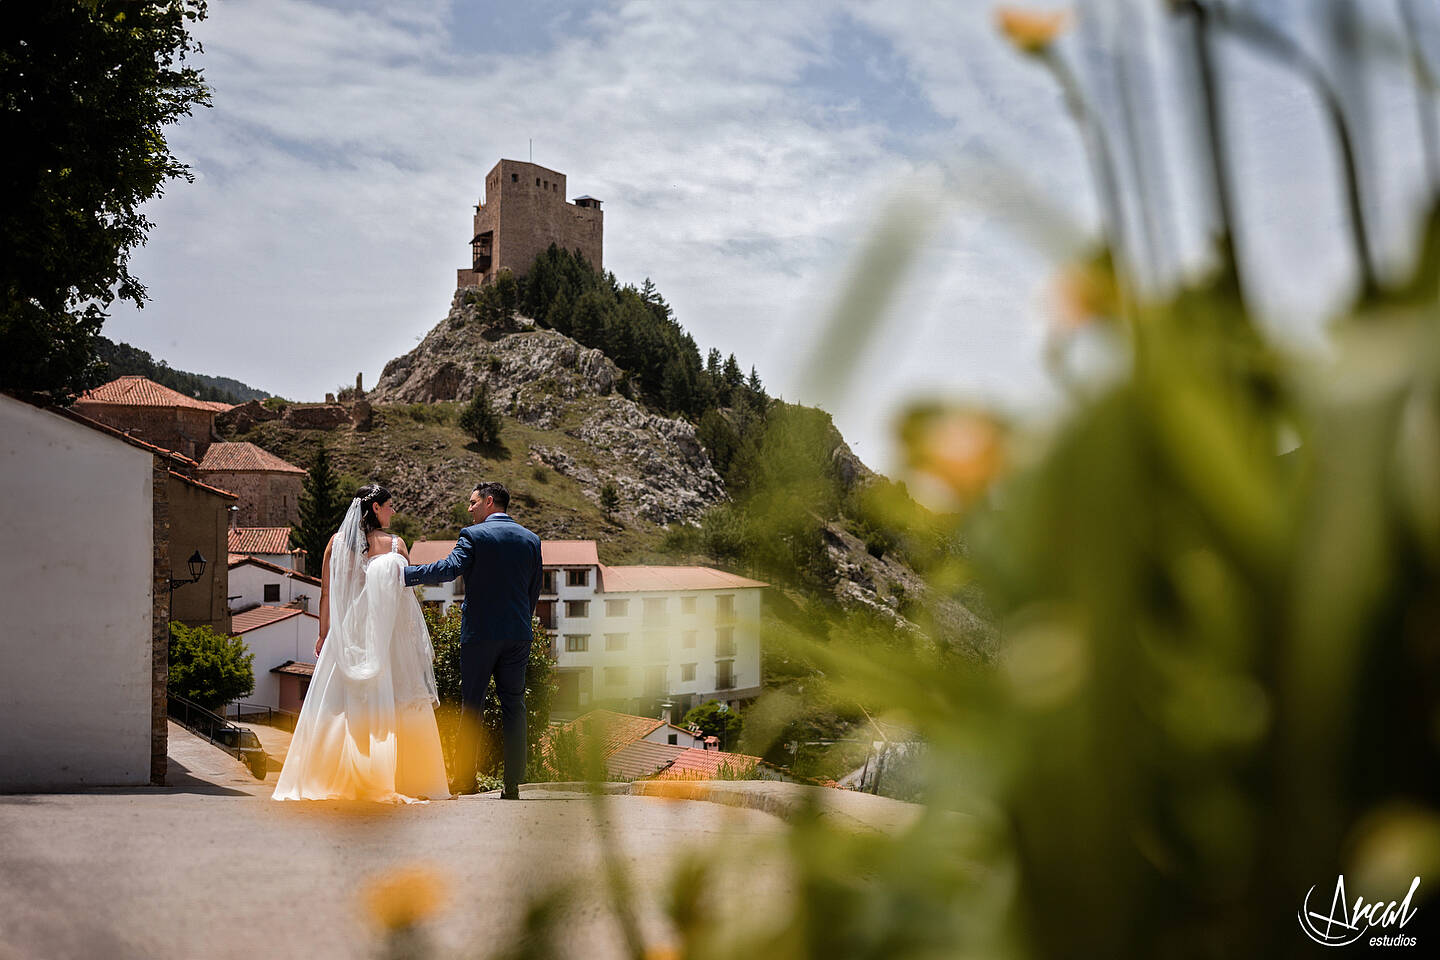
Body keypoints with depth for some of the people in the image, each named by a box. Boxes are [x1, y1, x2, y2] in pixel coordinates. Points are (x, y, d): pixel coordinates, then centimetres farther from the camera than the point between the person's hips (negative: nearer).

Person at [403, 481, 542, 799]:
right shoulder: (531, 539, 9)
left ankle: (465, 778, 9)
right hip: (518, 635, 4)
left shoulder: (473, 535, -7)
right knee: (514, 706, 7)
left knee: (471, 705, 6)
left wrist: (405, 574, -18)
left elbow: (450, 568, -21)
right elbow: (534, 591, 11)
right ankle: (513, 783, 6)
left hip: (480, 632, -4)